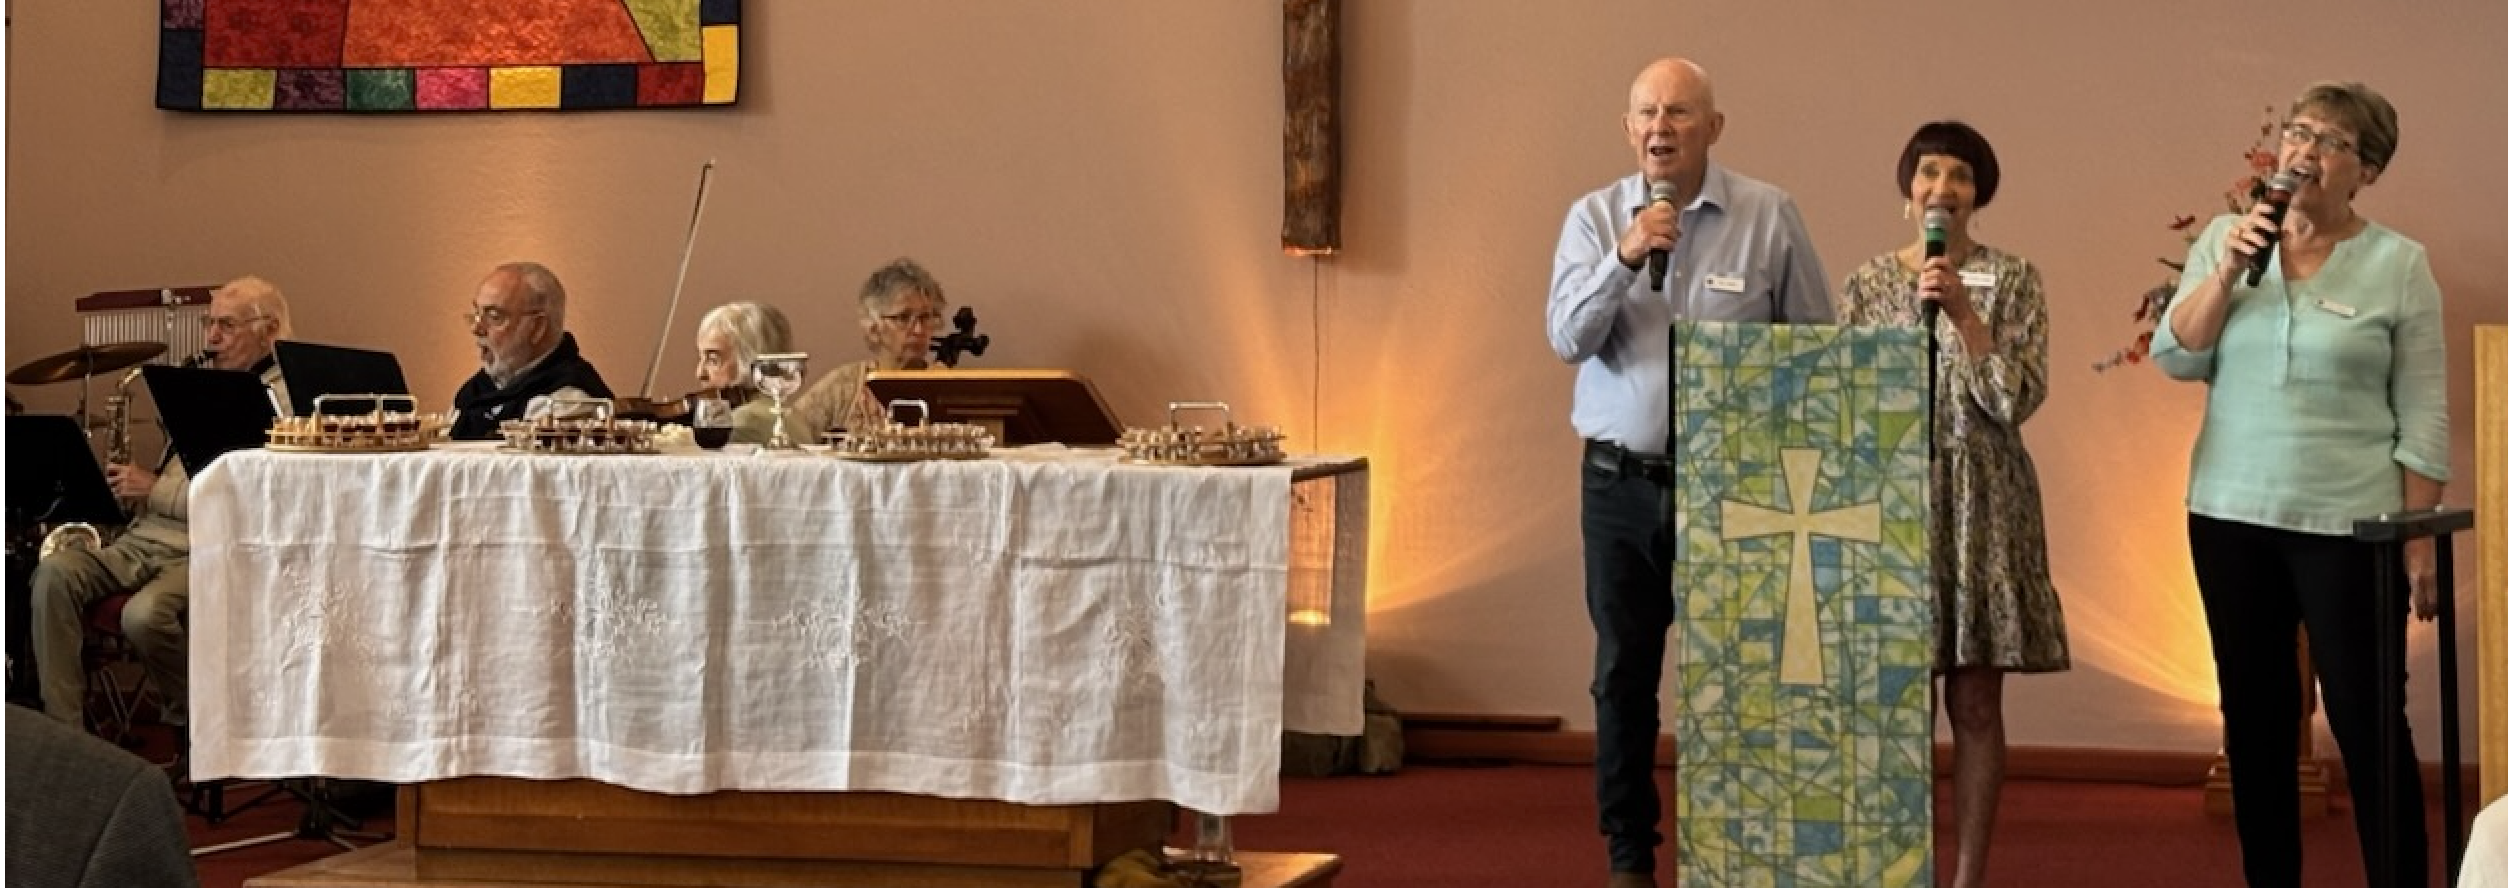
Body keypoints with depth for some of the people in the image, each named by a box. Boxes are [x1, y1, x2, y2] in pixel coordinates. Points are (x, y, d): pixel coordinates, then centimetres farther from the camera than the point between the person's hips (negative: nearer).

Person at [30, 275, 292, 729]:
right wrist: (135, 484, 9)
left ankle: (191, 722, -5)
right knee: (55, 572, -18)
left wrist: (157, 491, -13)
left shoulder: (282, 399, -7)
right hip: (145, 535, 8)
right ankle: (62, 725, -20)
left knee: (145, 614, -35)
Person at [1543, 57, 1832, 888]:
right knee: (1623, 674, 7)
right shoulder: (1594, 217, 3)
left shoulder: (1768, 216, -2)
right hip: (1620, 481, 2)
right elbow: (1569, 338, -7)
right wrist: (1625, 257, -21)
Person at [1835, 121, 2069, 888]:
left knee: (1975, 702, 1)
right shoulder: (1867, 283, 6)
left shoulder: (2012, 280, 0)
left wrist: (1963, 313, -16)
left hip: (1981, 502, -1)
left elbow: (2019, 399, -9)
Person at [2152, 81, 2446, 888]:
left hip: (2348, 522, -4)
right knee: (2254, 717, 9)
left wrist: (2419, 539, -7)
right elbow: (2174, 357, 0)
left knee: (2366, 722, -2)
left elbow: (2423, 418, -3)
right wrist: (2228, 271, -13)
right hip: (2232, 515, 4)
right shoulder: (2226, 239, 6)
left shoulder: (2398, 264, -3)